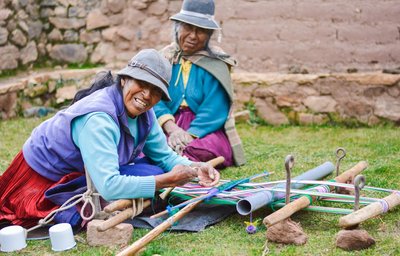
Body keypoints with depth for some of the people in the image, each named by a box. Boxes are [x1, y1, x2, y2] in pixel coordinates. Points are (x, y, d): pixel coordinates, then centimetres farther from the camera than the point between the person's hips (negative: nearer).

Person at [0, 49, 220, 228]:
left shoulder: (142, 112, -8)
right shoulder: (97, 119, -33)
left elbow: (164, 155, 1)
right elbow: (109, 187, -39)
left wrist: (194, 169, -18)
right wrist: (168, 179, -33)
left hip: (81, 173, 7)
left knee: (151, 170, -6)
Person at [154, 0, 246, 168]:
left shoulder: (215, 64, -1)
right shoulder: (165, 58, 9)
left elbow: (214, 111, -10)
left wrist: (188, 136, -25)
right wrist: (171, 129, -21)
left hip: (205, 131, -2)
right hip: (168, 127, 2)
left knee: (208, 146, -37)